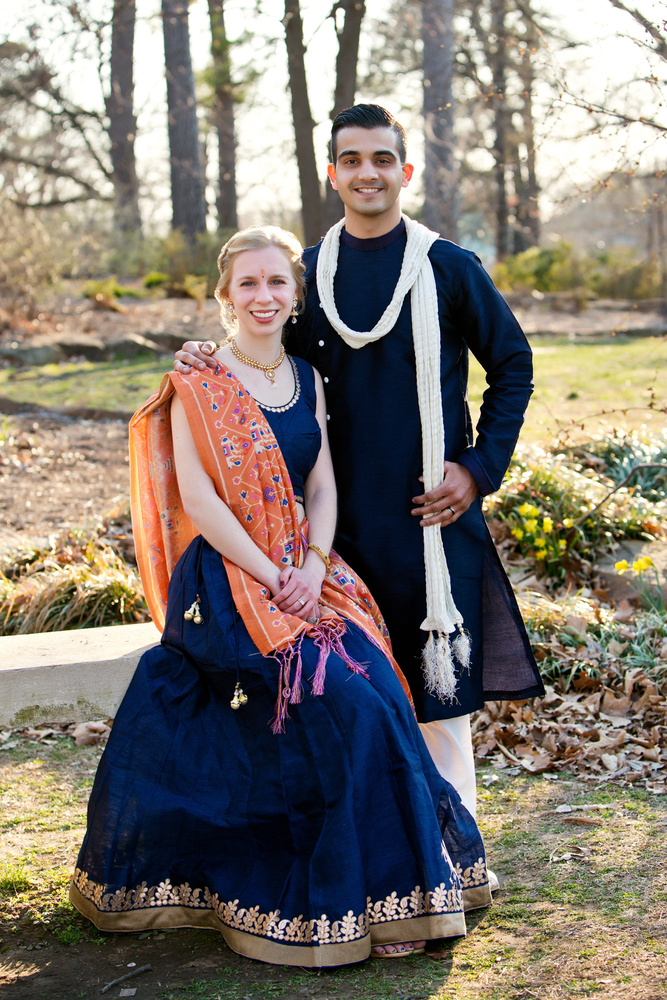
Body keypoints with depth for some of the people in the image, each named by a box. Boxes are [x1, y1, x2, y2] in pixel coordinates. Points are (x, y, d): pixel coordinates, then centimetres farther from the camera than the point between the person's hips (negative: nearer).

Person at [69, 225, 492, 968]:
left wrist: (313, 567, -9)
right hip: (225, 581, -5)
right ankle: (328, 897, -6)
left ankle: (389, 885, -1)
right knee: (331, 702, -21)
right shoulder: (199, 382, -4)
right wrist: (272, 579, -14)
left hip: (307, 572, 5)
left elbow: (322, 487, 8)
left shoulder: (307, 378, 13)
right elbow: (197, 499, -10)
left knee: (376, 693, -14)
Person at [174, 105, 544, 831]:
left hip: (431, 511, -2)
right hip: (340, 516, 3)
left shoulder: (448, 269, -1)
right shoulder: (307, 272, 6)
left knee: (437, 691, 2)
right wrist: (207, 363, -5)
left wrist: (481, 468, -3)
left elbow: (513, 365, 6)